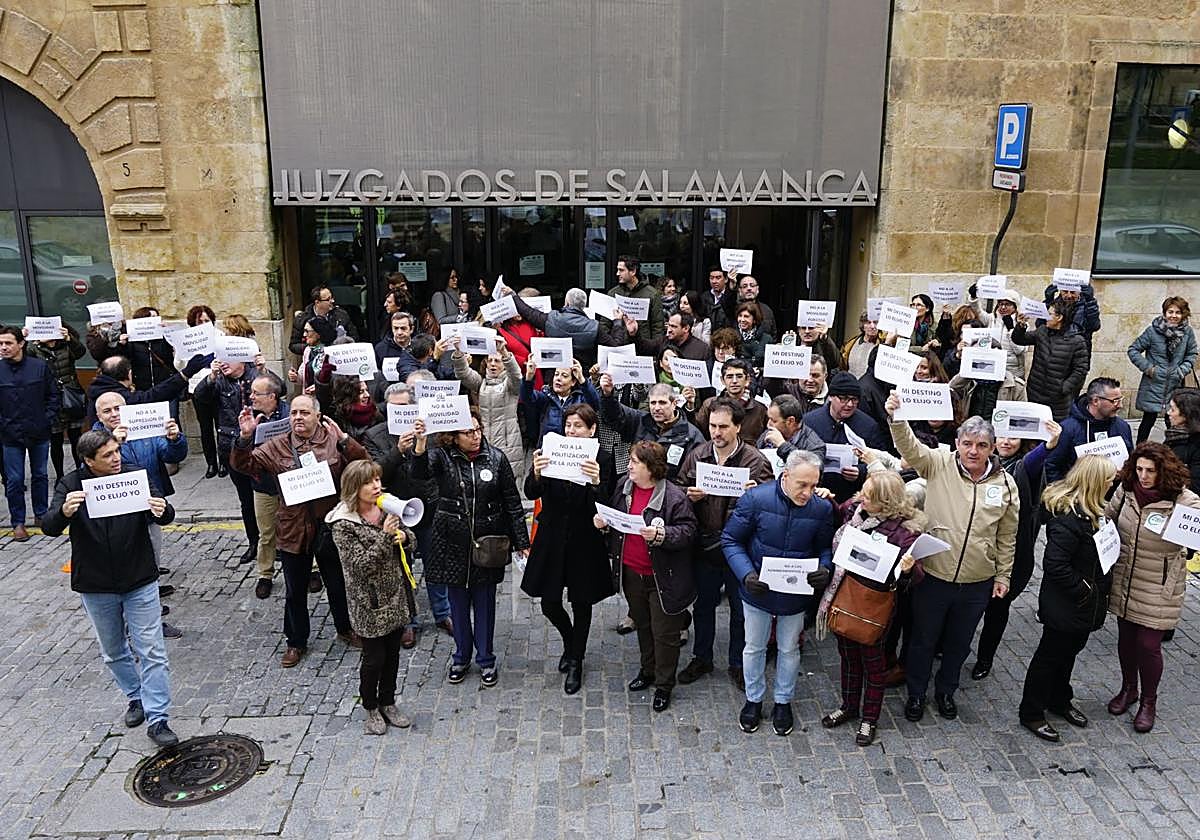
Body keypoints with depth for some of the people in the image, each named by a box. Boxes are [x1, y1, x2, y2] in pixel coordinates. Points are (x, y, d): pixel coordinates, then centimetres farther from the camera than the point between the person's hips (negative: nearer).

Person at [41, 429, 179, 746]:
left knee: (151, 651, -2)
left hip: (140, 581, -1)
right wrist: (64, 512, -38)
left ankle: (157, 719, 5)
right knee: (114, 653, 18)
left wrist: (162, 511, -33)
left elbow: (165, 517, -8)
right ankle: (136, 698, 40)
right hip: (96, 586, 2)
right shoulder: (72, 484, -7)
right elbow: (49, 527, -15)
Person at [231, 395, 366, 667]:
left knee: (338, 584, 17)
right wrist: (245, 438, -18)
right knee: (295, 591, 15)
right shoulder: (277, 446, 0)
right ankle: (296, 642, 33)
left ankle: (345, 629, 40)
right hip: (293, 530, 1)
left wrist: (344, 439, -25)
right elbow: (243, 465, -2)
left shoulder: (334, 440, -5)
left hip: (329, 527, -1)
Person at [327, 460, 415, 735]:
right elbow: (360, 564, -23)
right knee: (374, 657, 9)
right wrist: (385, 536, -33)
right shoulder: (344, 524, -19)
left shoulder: (387, 508, -2)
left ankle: (388, 702, 37)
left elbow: (409, 538, 10)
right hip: (369, 601, -5)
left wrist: (403, 536, -13)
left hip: (396, 594, 5)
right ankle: (371, 708, 32)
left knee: (393, 653, 17)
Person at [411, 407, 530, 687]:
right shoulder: (442, 457, -6)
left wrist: (522, 541, -1)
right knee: (458, 601, 13)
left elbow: (512, 503, 0)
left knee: (484, 601, 10)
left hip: (487, 542, 0)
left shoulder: (496, 458, -5)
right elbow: (419, 472, -28)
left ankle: (486, 659, 27)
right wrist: (420, 443, -47)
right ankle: (462, 656, 32)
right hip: (453, 543, 1)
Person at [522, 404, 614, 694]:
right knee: (549, 604, 9)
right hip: (552, 538, 2)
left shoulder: (603, 459, -10)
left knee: (581, 604, 11)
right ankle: (570, 640, 41)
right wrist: (536, 474, -31)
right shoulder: (552, 451, -5)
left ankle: (575, 662, 32)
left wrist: (596, 482, -35)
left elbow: (604, 505, -16)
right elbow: (531, 493, -11)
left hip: (585, 541, -2)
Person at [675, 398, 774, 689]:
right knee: (703, 604, 19)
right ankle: (702, 658, 38)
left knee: (740, 607, 13)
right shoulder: (696, 456, 0)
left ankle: (738, 664, 33)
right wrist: (689, 496, -12)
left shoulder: (755, 460, -10)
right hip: (704, 543, 3)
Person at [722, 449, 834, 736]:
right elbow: (731, 540, -13)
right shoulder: (755, 499, -21)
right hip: (758, 591, -1)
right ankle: (754, 699, 40)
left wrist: (824, 569, -21)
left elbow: (825, 548, 1)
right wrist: (746, 574, -25)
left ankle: (783, 701, 42)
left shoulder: (822, 508, -14)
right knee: (754, 647, 17)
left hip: (796, 594, 1)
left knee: (789, 649, 20)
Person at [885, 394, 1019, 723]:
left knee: (959, 643, 21)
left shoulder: (1005, 484, -2)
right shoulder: (939, 465, -10)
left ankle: (946, 691, 45)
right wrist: (896, 417, -46)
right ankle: (916, 693, 37)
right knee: (923, 639, 15)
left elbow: (1007, 538, 7)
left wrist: (1003, 576, 8)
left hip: (978, 584, 2)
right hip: (933, 576, -2)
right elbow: (909, 447, -28)